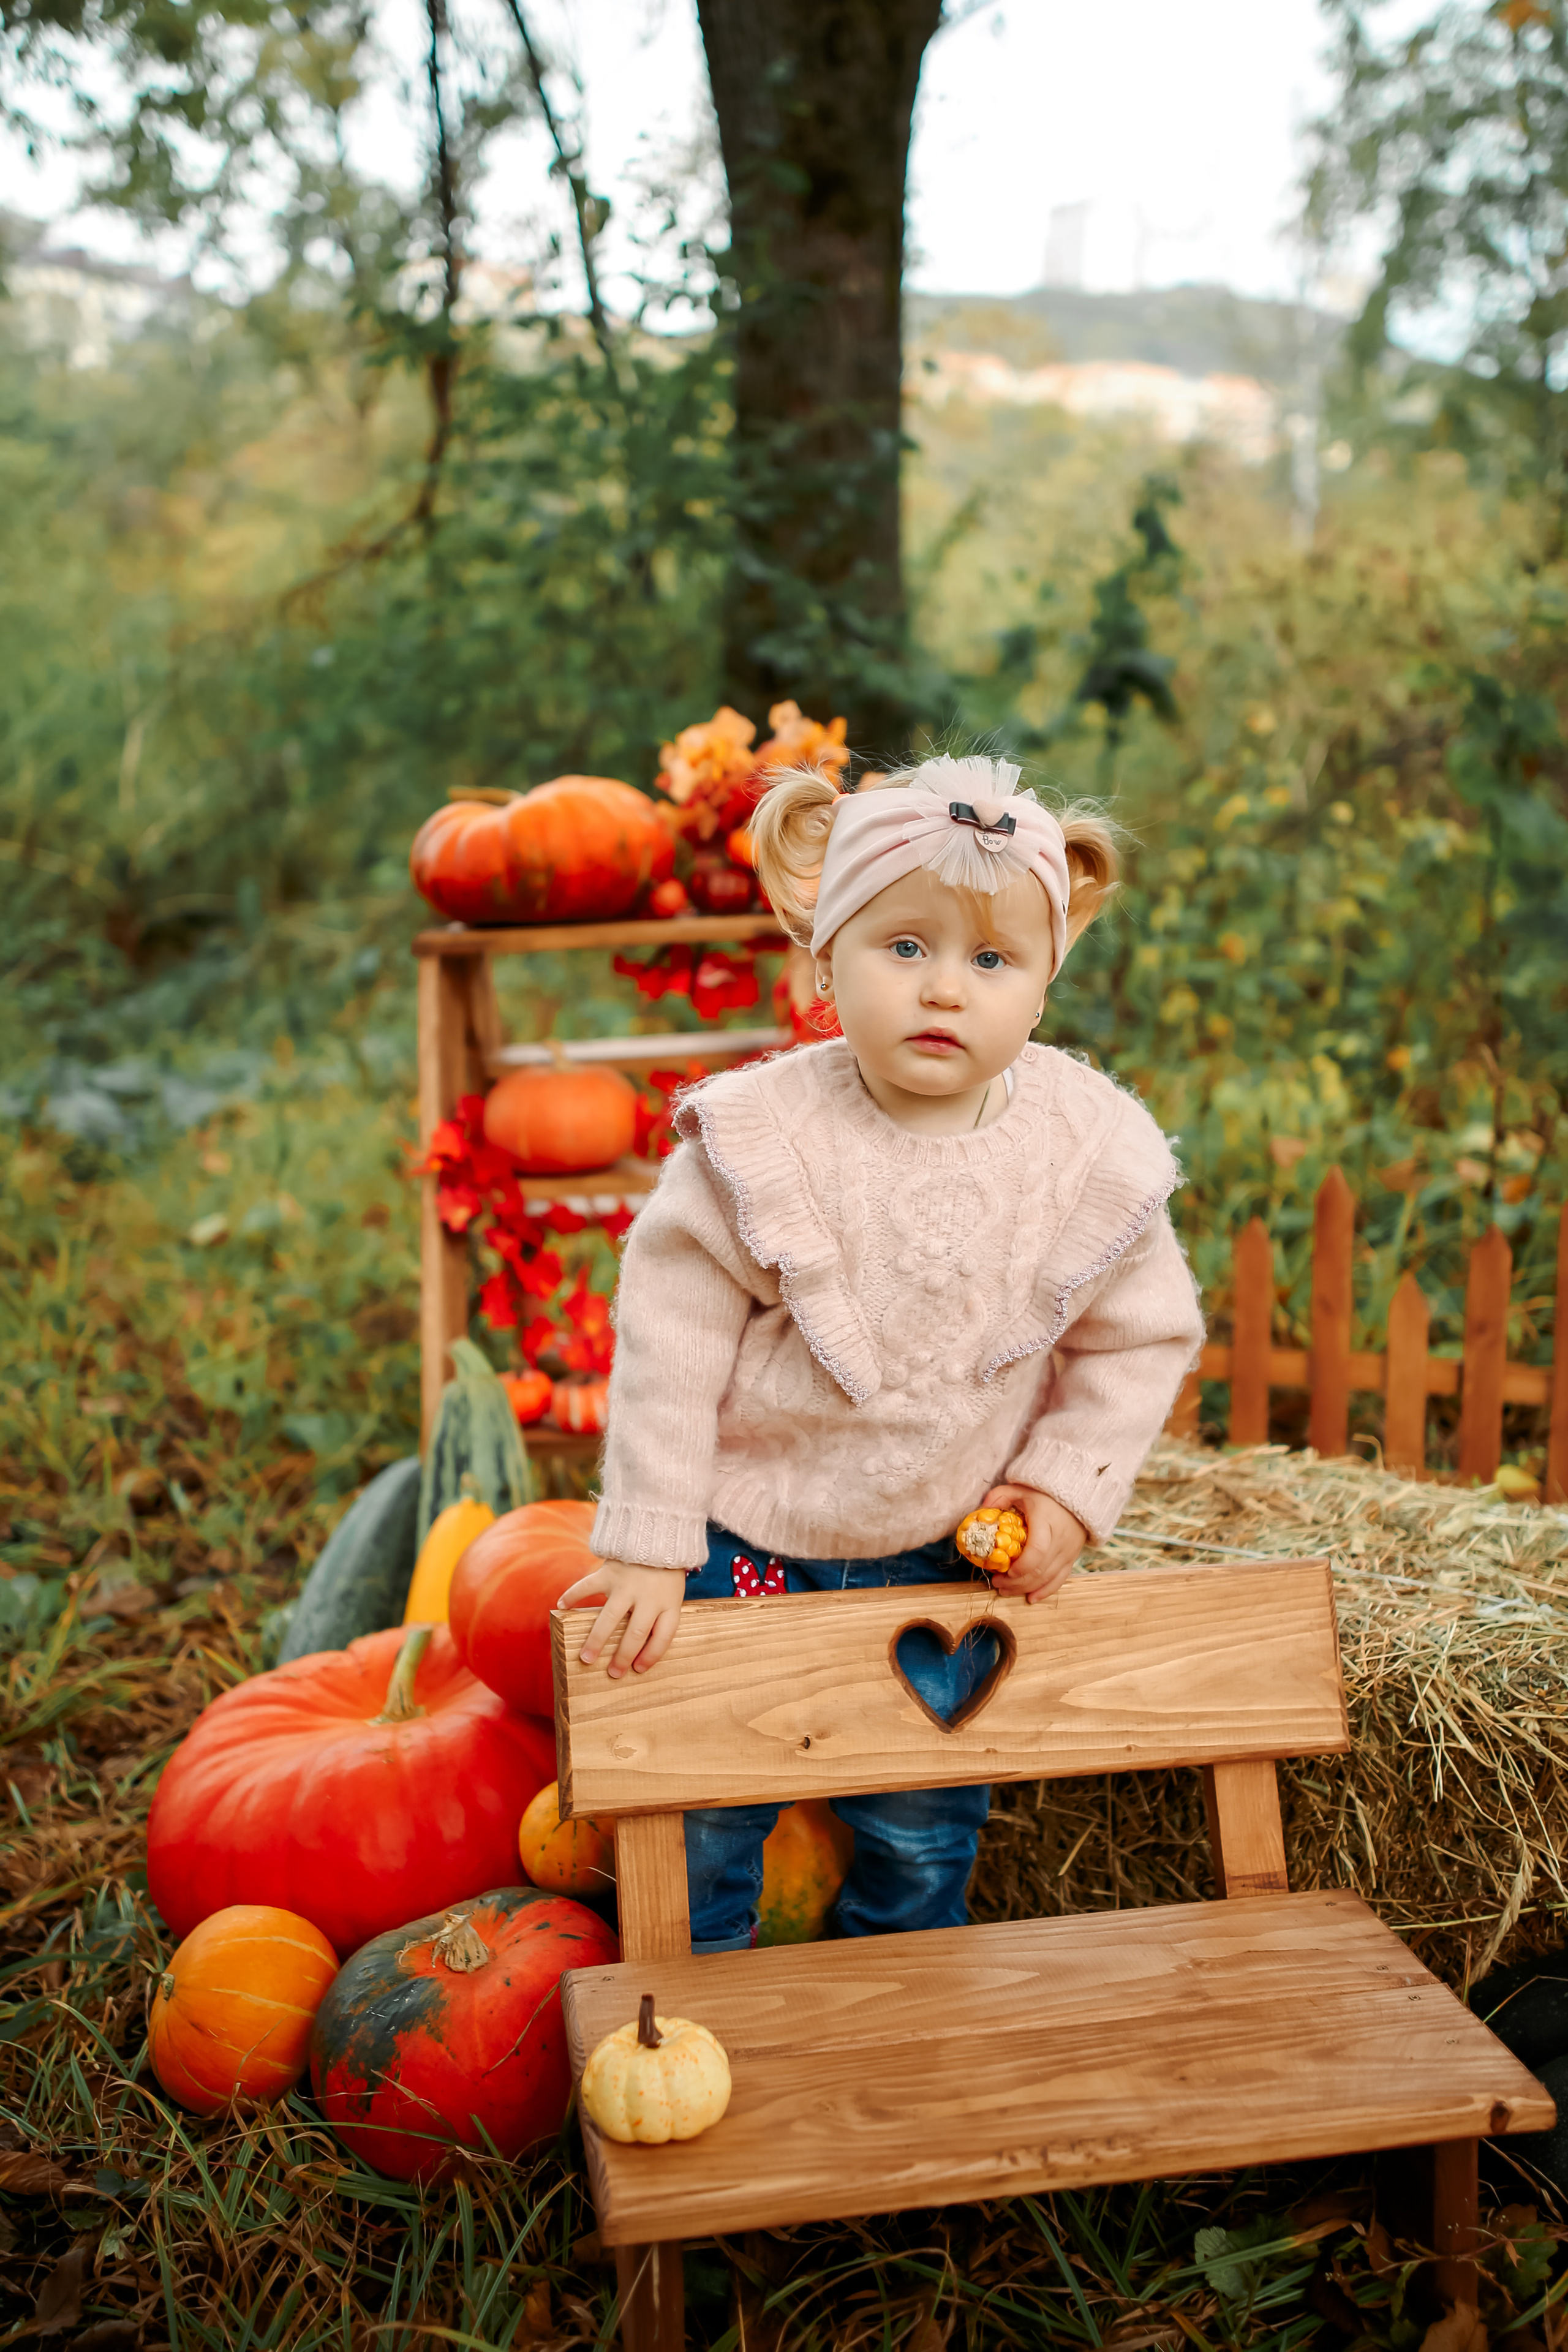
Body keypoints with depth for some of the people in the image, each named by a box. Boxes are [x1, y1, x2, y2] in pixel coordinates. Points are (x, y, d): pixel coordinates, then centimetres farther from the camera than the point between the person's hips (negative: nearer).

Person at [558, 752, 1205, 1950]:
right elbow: (672, 1335, -14)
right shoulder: (760, 1140, -21)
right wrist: (647, 1542, -12)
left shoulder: (1091, 1156, -14)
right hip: (747, 1536, -2)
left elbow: (1143, 1335, 1)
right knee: (701, 1816, 9)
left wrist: (1069, 1484, -8)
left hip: (948, 1554, 2)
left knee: (923, 1834, 16)